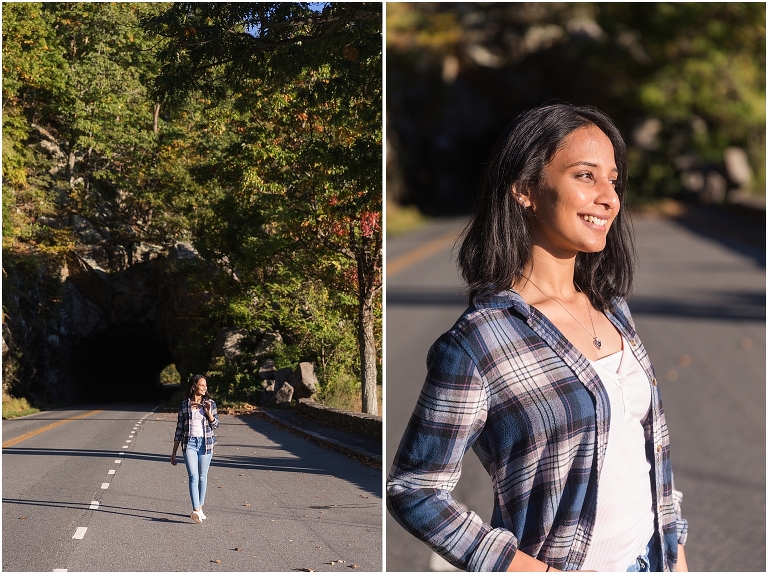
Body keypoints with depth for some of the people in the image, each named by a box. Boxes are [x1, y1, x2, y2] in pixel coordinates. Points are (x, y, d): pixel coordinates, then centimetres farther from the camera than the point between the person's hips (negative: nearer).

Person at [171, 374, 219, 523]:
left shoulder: (210, 404, 6)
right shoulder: (184, 405, 4)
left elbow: (215, 425, 6)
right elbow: (179, 428, 8)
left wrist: (208, 412, -12)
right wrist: (174, 451, 9)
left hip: (205, 444, 2)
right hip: (189, 444, -2)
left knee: (202, 477, 7)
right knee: (193, 476, -14)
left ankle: (199, 508, 21)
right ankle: (196, 511, -25)